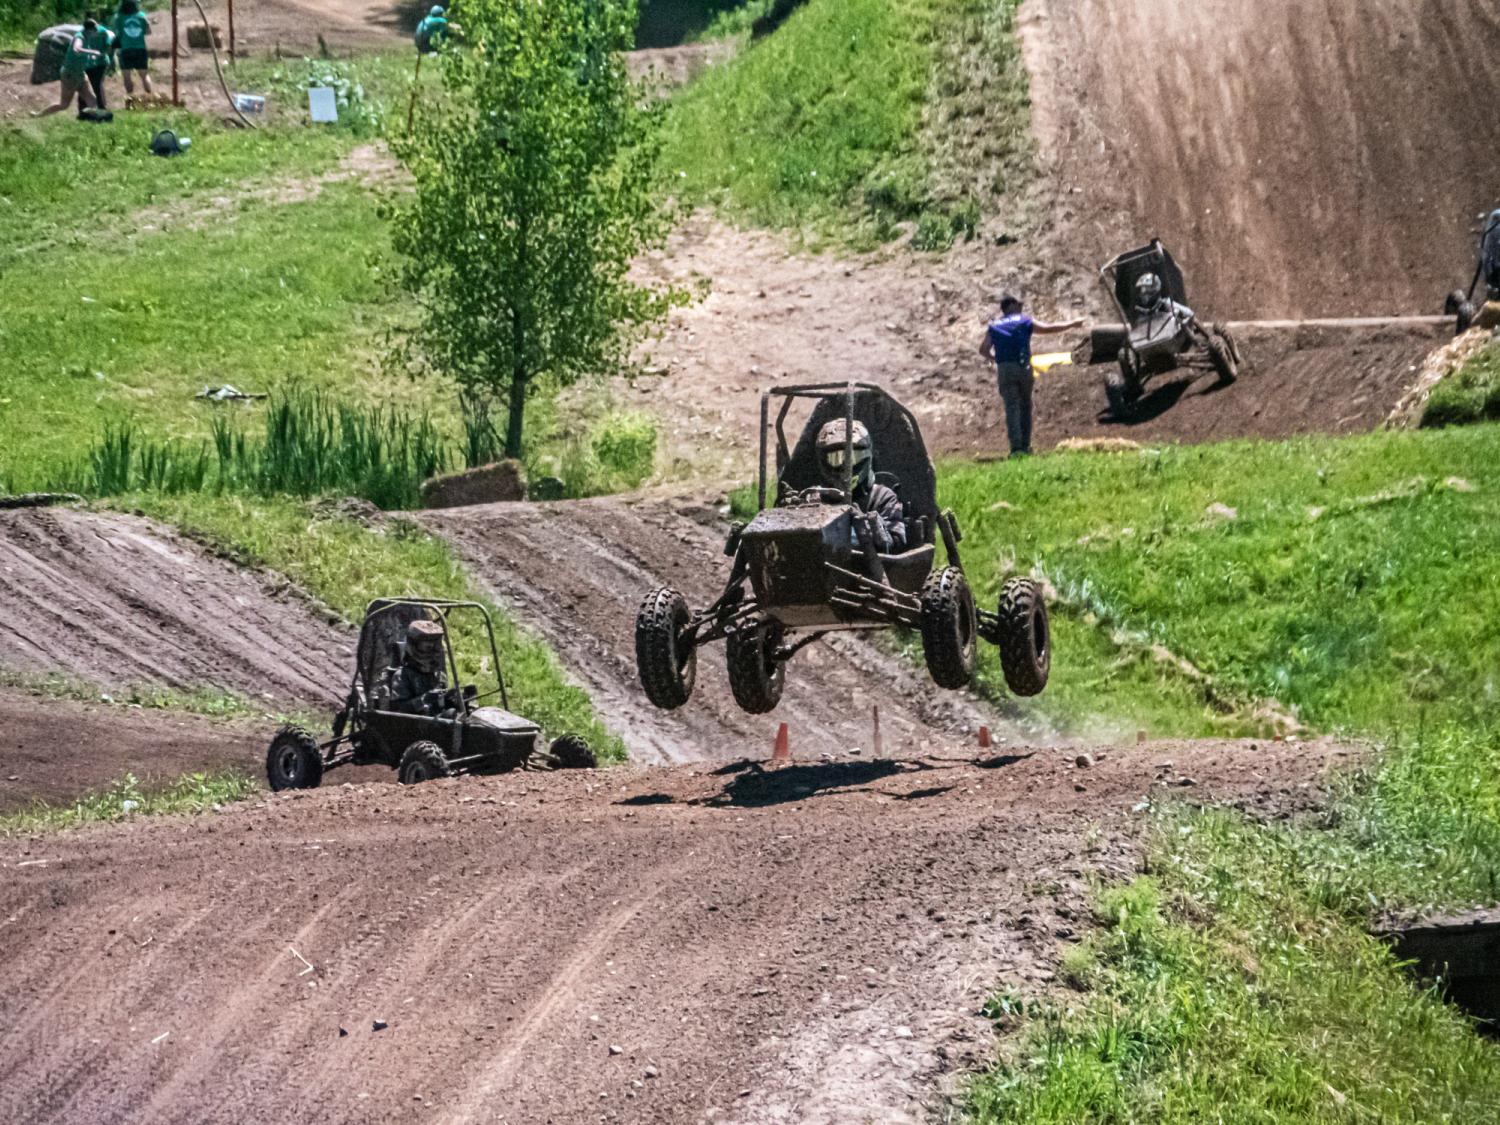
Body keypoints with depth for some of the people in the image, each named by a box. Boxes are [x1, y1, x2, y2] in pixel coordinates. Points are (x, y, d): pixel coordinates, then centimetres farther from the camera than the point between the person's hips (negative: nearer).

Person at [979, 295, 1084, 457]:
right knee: (1025, 406, 15)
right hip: (1023, 368, -1)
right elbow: (1050, 329, 12)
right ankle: (1025, 446, 15)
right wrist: (1072, 324, 25)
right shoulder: (1025, 322, 9)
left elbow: (983, 350, 12)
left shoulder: (994, 326, 15)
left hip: (1004, 370, 1)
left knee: (1011, 408, -4)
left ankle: (1016, 447, -16)